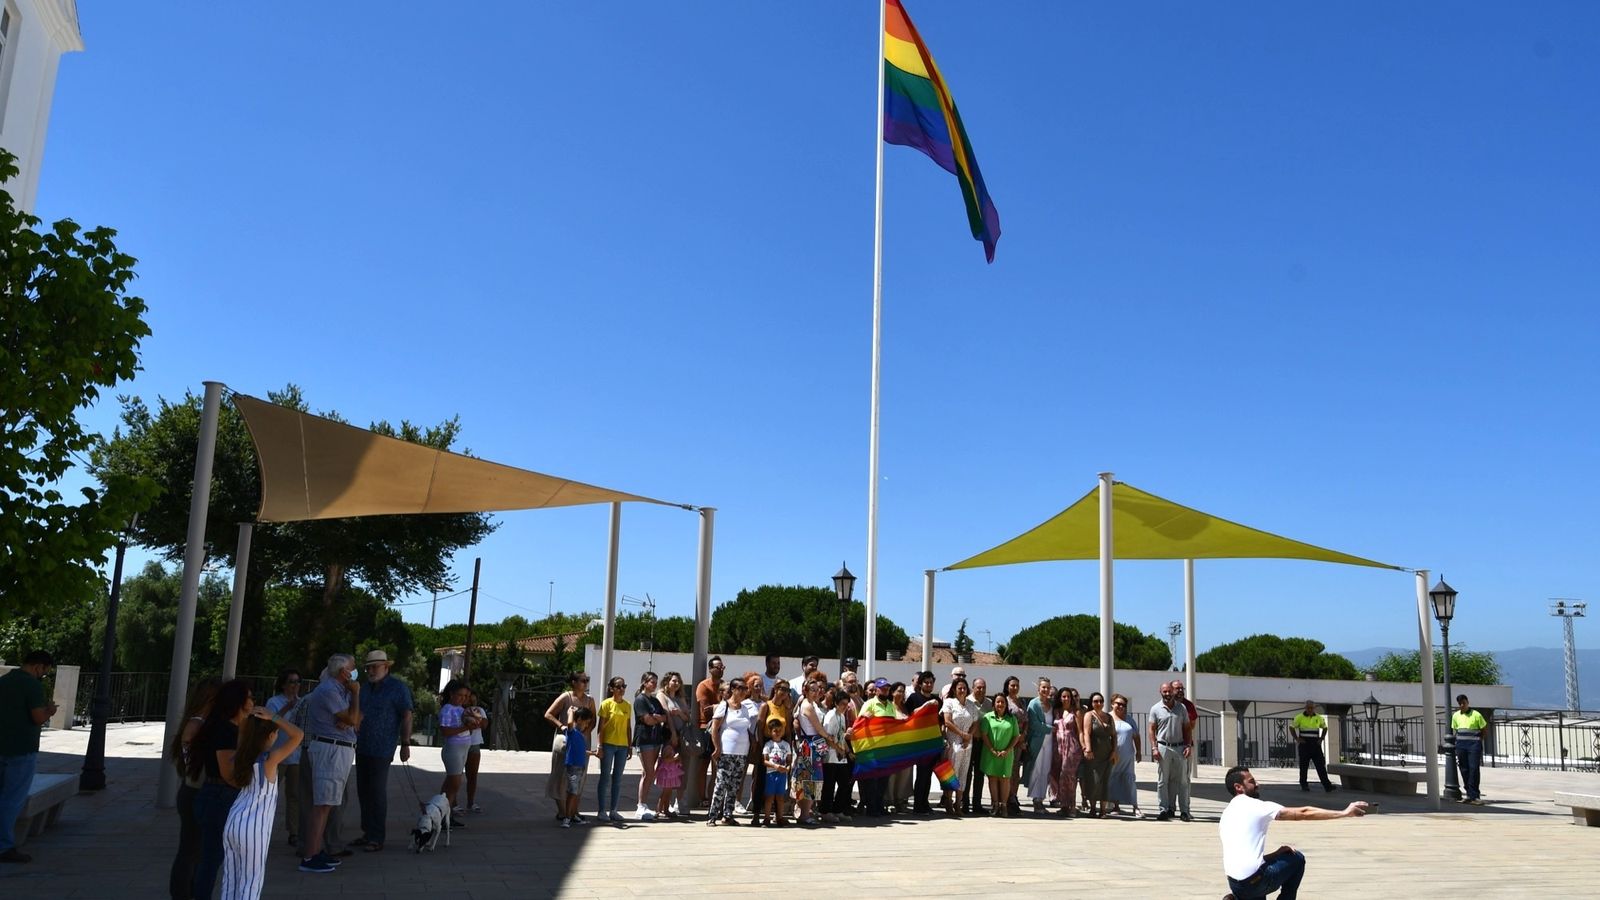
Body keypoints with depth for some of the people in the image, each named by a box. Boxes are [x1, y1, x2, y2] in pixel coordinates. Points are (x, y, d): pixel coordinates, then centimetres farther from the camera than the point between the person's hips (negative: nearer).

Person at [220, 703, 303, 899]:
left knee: (230, 877, 15)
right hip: (254, 829, -6)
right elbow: (298, 735, -23)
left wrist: (249, 718, 12)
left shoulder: (239, 756, 3)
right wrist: (274, 717, -16)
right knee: (251, 880, 5)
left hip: (232, 823, 6)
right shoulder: (270, 759, -15)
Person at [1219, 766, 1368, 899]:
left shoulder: (1227, 814, 18)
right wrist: (1344, 813, 0)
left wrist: (1275, 854, 15)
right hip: (1252, 881, -6)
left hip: (1234, 883, 6)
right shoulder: (1255, 806, -5)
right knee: (1297, 859, 17)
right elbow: (1303, 813, -5)